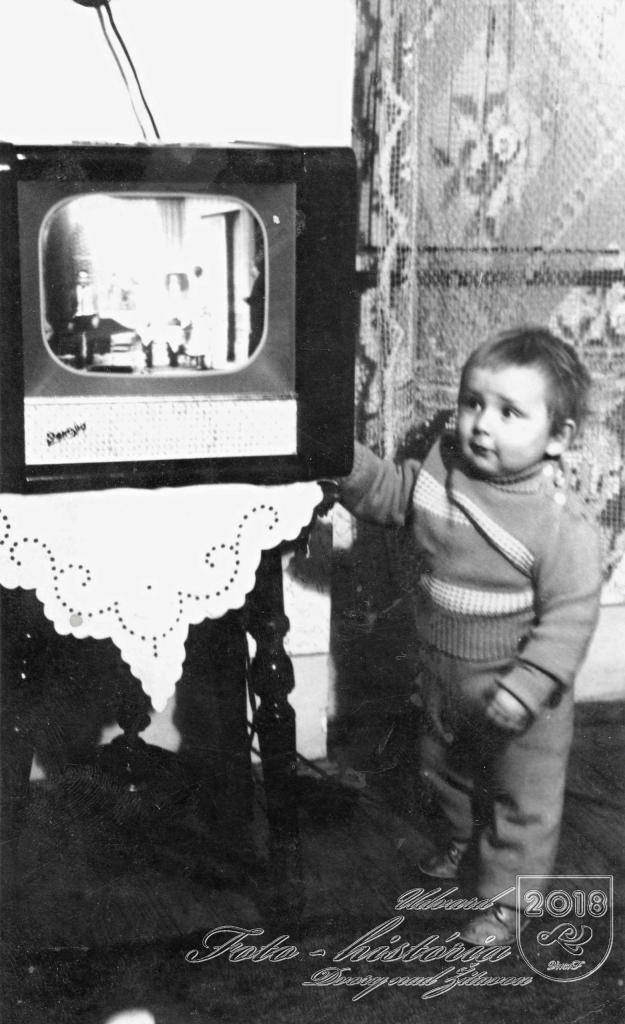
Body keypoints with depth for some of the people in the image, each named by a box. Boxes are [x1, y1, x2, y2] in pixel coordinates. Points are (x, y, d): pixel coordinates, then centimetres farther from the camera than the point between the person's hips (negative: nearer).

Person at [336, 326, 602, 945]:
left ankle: (505, 898, 34)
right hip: (444, 683, 6)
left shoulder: (562, 523, -28)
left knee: (522, 801, 14)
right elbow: (384, 493, 3)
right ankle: (461, 838, 58)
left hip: (520, 703, -6)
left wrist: (527, 685, -32)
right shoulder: (440, 468, -11)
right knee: (442, 769, 30)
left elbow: (570, 615, -26)